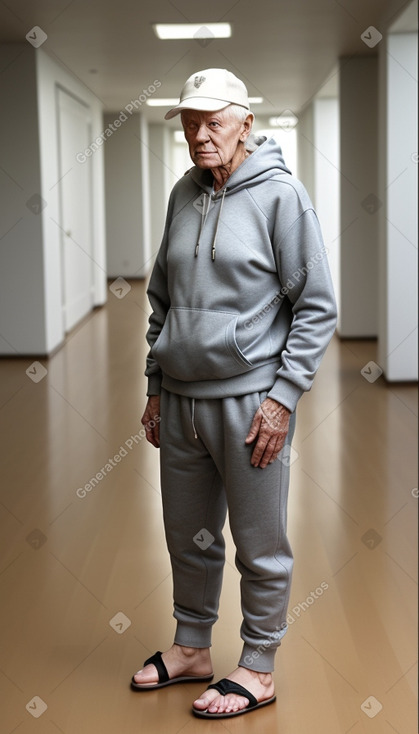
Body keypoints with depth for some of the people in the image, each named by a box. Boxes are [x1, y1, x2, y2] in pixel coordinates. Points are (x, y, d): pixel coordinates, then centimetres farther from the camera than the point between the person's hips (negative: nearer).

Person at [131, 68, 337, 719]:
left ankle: (258, 669, 21)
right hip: (179, 400, 6)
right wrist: (156, 386, 14)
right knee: (189, 539, 17)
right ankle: (192, 648, 35)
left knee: (261, 548, 6)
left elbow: (317, 308, -9)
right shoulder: (183, 195, 10)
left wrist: (283, 396, -14)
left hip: (249, 400, -6)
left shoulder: (281, 195, -8)